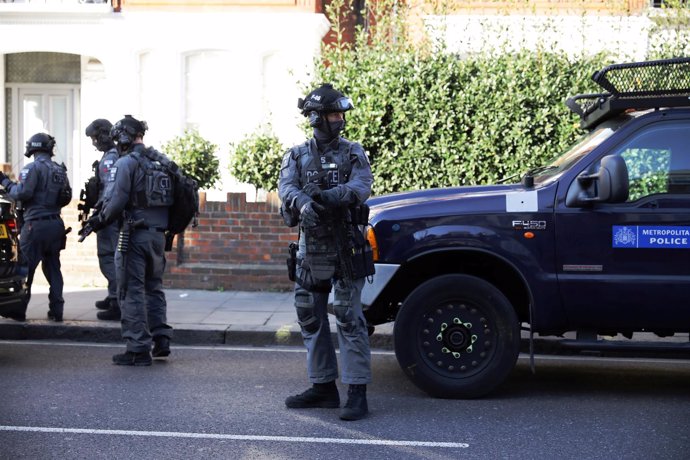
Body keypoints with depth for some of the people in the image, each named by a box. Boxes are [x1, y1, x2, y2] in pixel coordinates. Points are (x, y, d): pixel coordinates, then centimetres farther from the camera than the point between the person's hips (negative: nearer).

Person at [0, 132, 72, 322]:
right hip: (56, 224, 6)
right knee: (53, 267, 10)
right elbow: (66, 197, 12)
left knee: (25, 267, 1)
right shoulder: (60, 170, 11)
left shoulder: (33, 168, -10)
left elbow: (22, 193, -18)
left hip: (35, 225, -6)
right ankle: (56, 310, 8)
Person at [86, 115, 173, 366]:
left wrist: (100, 219, 0)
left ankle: (138, 349, -1)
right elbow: (171, 199, 15)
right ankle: (161, 340, 17)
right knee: (154, 287, 19)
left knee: (132, 291, -1)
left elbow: (117, 200, -17)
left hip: (135, 234, -7)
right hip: (158, 234, 7)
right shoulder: (161, 161, 11)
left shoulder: (126, 163, -11)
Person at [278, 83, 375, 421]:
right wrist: (303, 203, -32)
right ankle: (323, 387, 20)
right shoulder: (297, 156, 9)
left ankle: (357, 393, -7)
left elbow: (362, 185, -14)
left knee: (349, 317, -8)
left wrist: (332, 195, -32)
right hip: (311, 247, 4)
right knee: (310, 317, 9)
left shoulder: (352, 152, 4)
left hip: (345, 246, -4)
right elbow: (286, 188, -9)